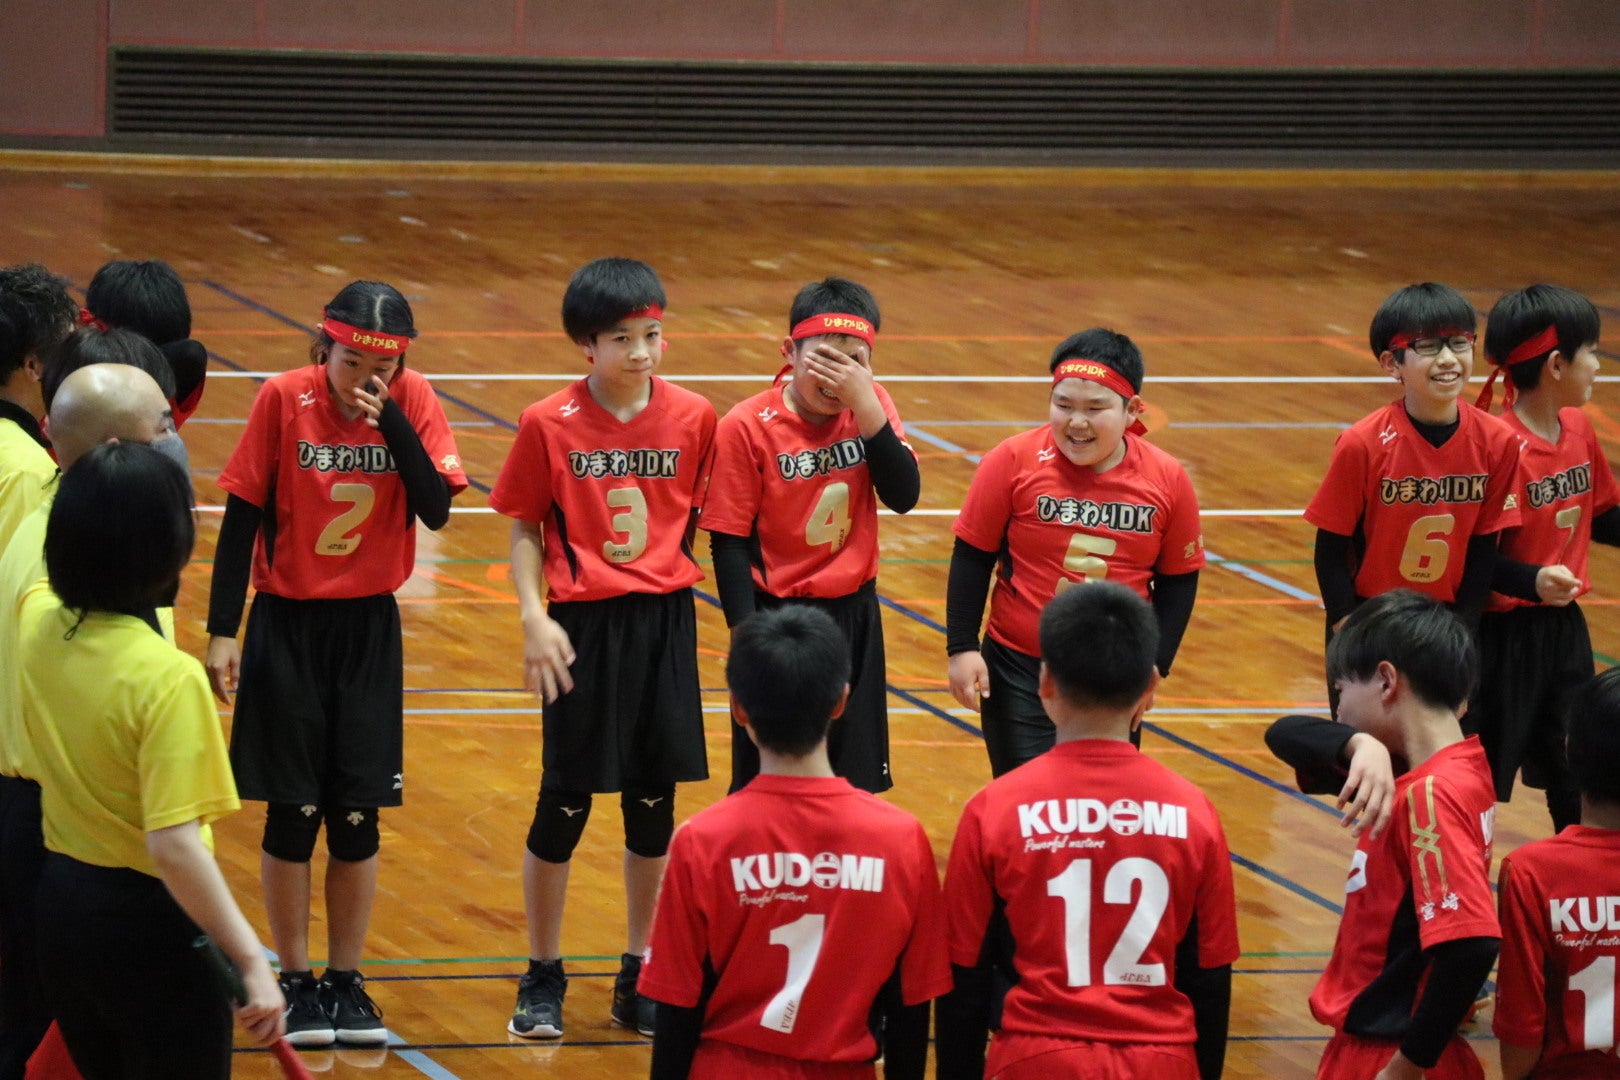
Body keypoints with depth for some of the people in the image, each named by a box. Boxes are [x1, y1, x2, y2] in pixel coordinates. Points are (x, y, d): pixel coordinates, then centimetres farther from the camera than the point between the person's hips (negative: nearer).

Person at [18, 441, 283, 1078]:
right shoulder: (166, 678, -26)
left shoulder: (39, 622, -5)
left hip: (61, 904, 7)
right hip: (150, 925, -7)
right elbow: (174, 845, -29)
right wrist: (252, 964, -26)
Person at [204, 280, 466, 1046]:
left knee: (357, 813, 5)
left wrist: (394, 423, -24)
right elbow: (242, 516, -6)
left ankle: (345, 981, 18)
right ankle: (293, 982, 14)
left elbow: (436, 510, -14)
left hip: (368, 628, 2)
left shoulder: (413, 402, -7)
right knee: (294, 810, 3)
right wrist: (222, 630, -7)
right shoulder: (283, 399, -12)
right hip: (287, 623, -2)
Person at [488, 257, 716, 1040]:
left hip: (665, 620, 2)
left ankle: (638, 976, 21)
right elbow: (525, 531, 0)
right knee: (565, 801, 4)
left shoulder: (693, 417, -1)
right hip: (584, 622, -2)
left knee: (654, 800, 8)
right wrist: (535, 616, -12)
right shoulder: (549, 425, -7)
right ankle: (542, 977, 18)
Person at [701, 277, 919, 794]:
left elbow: (903, 496, -15)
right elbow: (730, 542, -11)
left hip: (853, 614, 4)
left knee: (855, 780, 12)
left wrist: (867, 407, -23)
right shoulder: (748, 427, -14)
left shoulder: (870, 407, -3)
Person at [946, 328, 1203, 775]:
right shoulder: (1015, 462, -12)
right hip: (1019, 668, -2)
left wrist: (1154, 665, 0)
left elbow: (1178, 581, 4)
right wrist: (962, 649, -6)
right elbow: (972, 558, -4)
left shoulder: (1167, 481, -6)